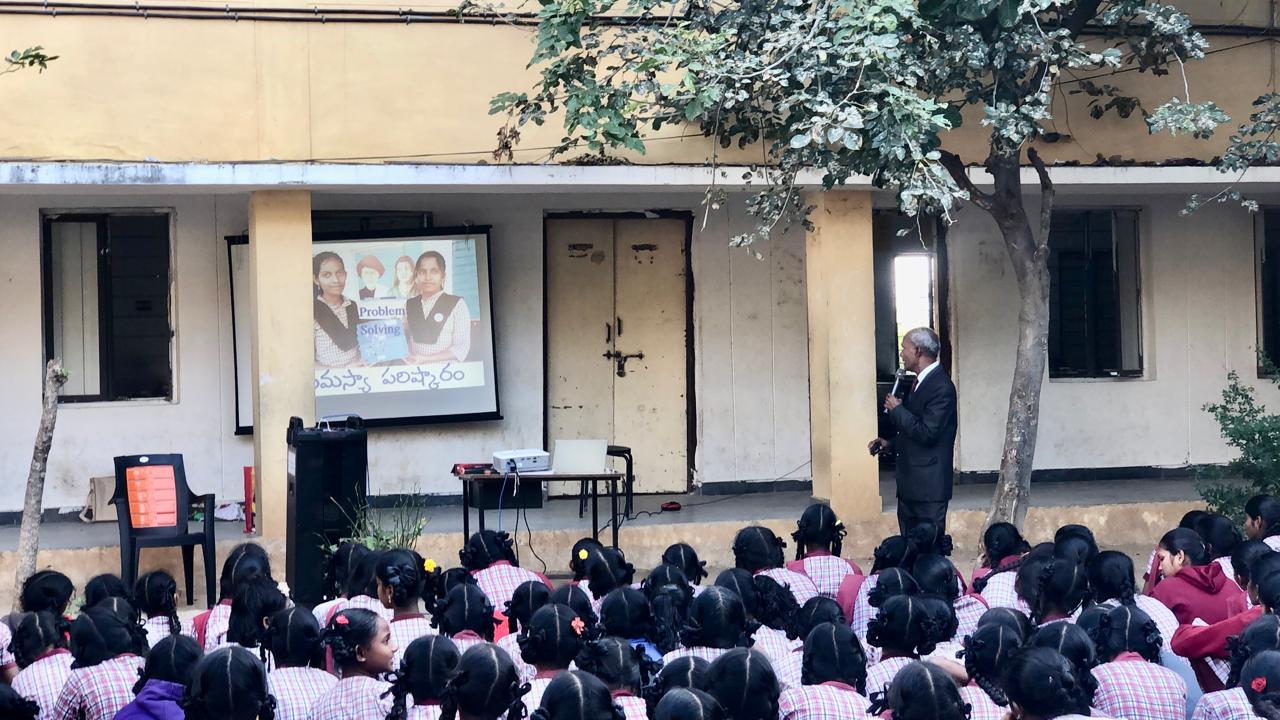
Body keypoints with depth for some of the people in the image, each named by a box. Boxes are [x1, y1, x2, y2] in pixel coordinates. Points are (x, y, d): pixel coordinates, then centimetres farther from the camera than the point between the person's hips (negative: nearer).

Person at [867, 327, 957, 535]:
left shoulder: (941, 387, -16)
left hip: (928, 486, -10)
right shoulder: (922, 382, 15)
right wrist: (890, 444, 11)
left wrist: (897, 410, -13)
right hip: (910, 485, 10)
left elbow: (927, 433, -23)